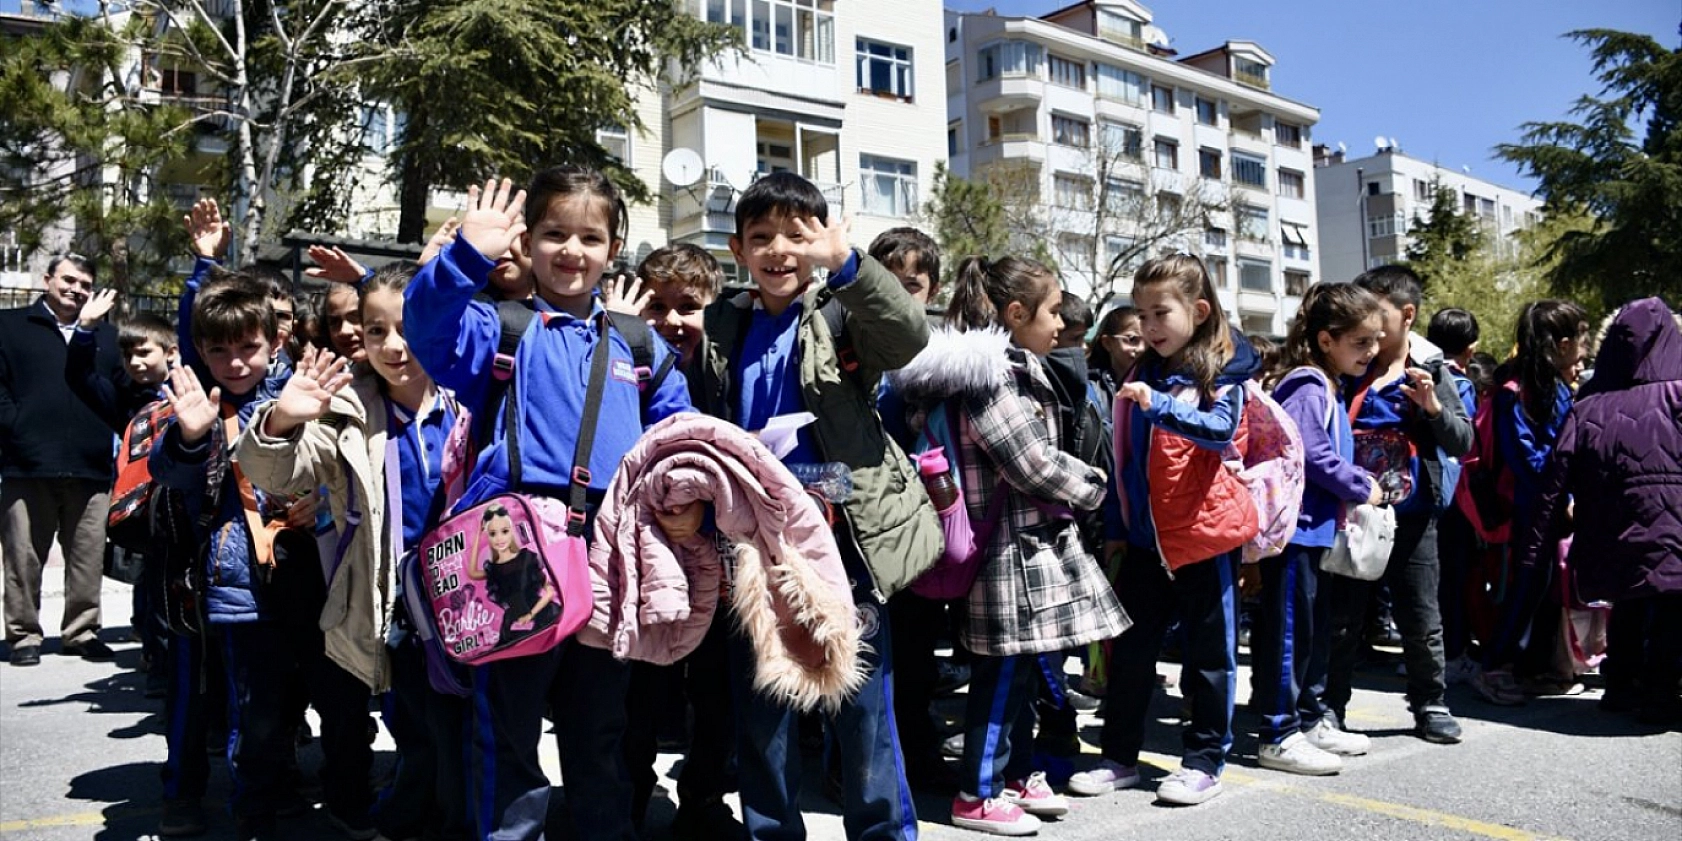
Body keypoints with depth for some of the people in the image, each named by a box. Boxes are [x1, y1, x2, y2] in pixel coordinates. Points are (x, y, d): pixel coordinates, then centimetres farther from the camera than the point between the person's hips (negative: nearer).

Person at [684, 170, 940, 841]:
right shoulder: (720, 329, 8)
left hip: (840, 540, -3)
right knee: (759, 711, 13)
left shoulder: (845, 316, -1)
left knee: (864, 706, 6)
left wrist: (847, 262, -31)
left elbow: (910, 336, -21)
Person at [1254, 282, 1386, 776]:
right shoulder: (1305, 389, -15)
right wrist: (1363, 487, -10)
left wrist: (1364, 486, 7)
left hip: (1317, 527, 11)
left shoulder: (1331, 392, 17)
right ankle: (1279, 736, 3)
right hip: (1294, 526, -11)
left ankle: (1310, 720, 30)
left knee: (1317, 627, 17)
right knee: (1289, 628, -4)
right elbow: (1312, 456, -23)